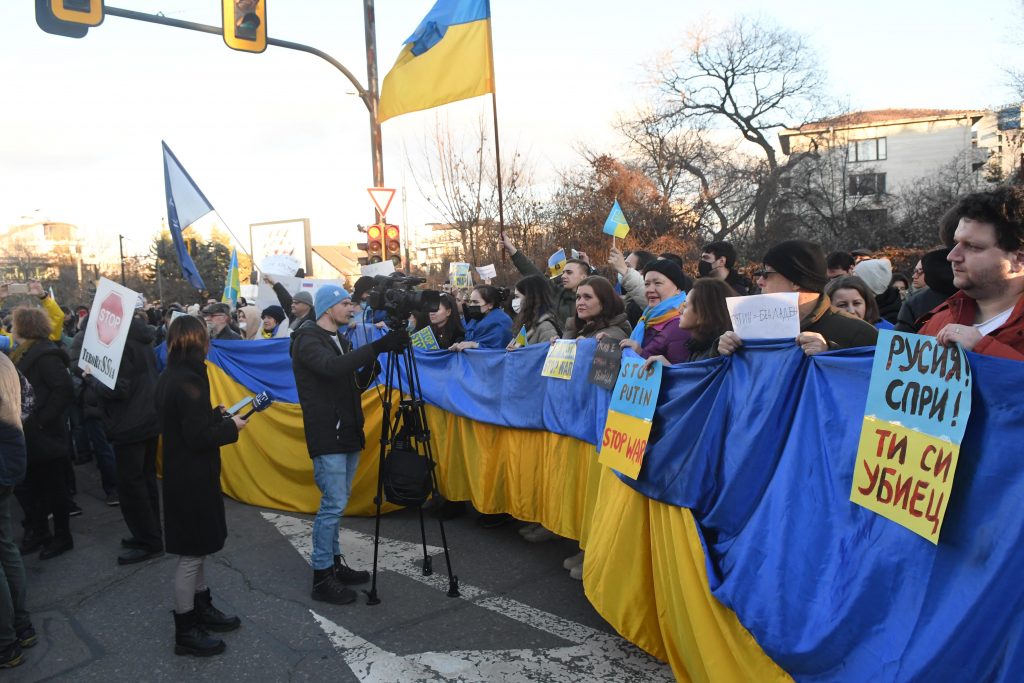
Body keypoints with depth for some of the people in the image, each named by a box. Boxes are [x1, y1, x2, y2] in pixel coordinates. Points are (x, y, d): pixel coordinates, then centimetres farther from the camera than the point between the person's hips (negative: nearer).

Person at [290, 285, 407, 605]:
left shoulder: (339, 341, 17)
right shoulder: (308, 340, -10)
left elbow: (357, 383, 16)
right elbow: (332, 367, -30)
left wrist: (374, 358, -2)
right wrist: (378, 347, -36)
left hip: (348, 434, 9)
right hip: (327, 436, -9)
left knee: (337, 503, 15)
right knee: (334, 504, -9)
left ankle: (334, 562, 26)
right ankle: (322, 577, 1)